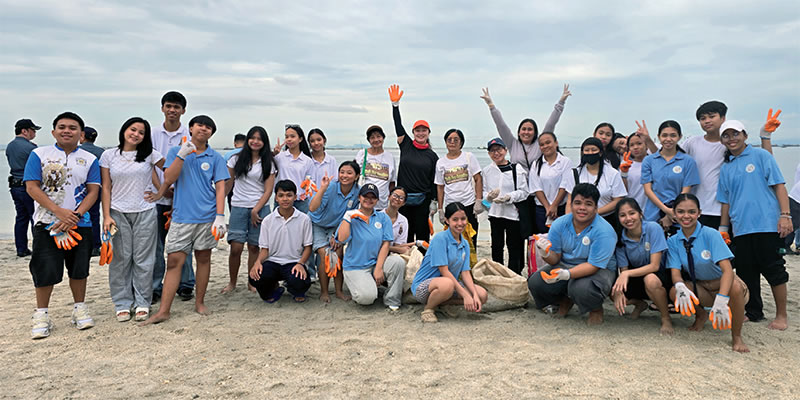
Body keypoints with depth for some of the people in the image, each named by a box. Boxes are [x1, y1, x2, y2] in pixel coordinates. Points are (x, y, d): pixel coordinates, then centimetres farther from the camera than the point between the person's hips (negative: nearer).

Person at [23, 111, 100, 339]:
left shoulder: (89, 159, 7)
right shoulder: (39, 155, 3)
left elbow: (93, 191, 2)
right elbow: (32, 187, -4)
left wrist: (76, 215, -13)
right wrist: (59, 211, -14)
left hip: (80, 224, 2)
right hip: (47, 223, -1)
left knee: (79, 268, 8)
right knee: (46, 269, -1)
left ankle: (79, 309, 23)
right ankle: (41, 315, 13)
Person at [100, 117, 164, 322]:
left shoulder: (150, 154, 3)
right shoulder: (109, 155, 5)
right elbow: (106, 188, 3)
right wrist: (106, 216, -3)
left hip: (145, 213, 0)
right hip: (118, 213, 0)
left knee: (143, 259, 4)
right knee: (120, 259, 4)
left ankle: (142, 303, 14)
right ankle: (122, 304, 16)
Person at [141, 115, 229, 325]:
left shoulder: (215, 158, 6)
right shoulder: (176, 152, 8)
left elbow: (220, 188, 2)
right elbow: (168, 179, -4)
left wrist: (220, 217, -8)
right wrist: (182, 155, -14)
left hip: (207, 216, 0)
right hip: (181, 216, 0)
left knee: (203, 258, 9)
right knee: (174, 261, -2)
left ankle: (200, 302, 23)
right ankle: (163, 310, 1)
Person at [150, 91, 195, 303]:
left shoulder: (189, 134, 1)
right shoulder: (154, 133, 6)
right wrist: (161, 188, -10)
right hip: (158, 197, 2)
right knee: (156, 244, 5)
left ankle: (185, 285, 15)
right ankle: (155, 287, 15)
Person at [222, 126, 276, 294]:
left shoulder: (268, 163, 5)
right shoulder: (237, 159, 8)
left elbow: (268, 191, 1)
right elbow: (227, 184, 11)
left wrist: (256, 210, -8)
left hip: (260, 209, 0)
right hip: (238, 208, 0)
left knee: (254, 247, 3)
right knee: (236, 247, -7)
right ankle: (232, 282, 11)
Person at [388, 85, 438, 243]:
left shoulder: (432, 156, 4)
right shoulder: (406, 145, 5)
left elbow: (434, 181, 5)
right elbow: (398, 125, -3)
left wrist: (434, 202, 1)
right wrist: (395, 104, -12)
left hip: (422, 200, 0)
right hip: (403, 198, 1)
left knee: (422, 233, 3)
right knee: (405, 235, 7)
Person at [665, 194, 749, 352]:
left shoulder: (710, 234, -19)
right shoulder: (673, 241, -6)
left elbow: (727, 269, -29)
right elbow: (675, 272, -13)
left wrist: (721, 300, -44)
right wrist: (680, 286, -39)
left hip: (723, 285, -3)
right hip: (699, 287, 3)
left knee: (736, 287, -38)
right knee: (674, 292, -28)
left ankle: (736, 336, -14)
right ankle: (701, 315, 7)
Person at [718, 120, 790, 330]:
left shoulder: (760, 155, 2)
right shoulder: (726, 168, 15)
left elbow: (778, 185, -3)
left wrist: (785, 215, -13)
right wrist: (723, 230, 16)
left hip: (767, 224, -5)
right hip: (741, 228, 5)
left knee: (773, 270, 0)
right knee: (746, 273, 9)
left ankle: (781, 316, 12)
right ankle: (753, 312, 22)